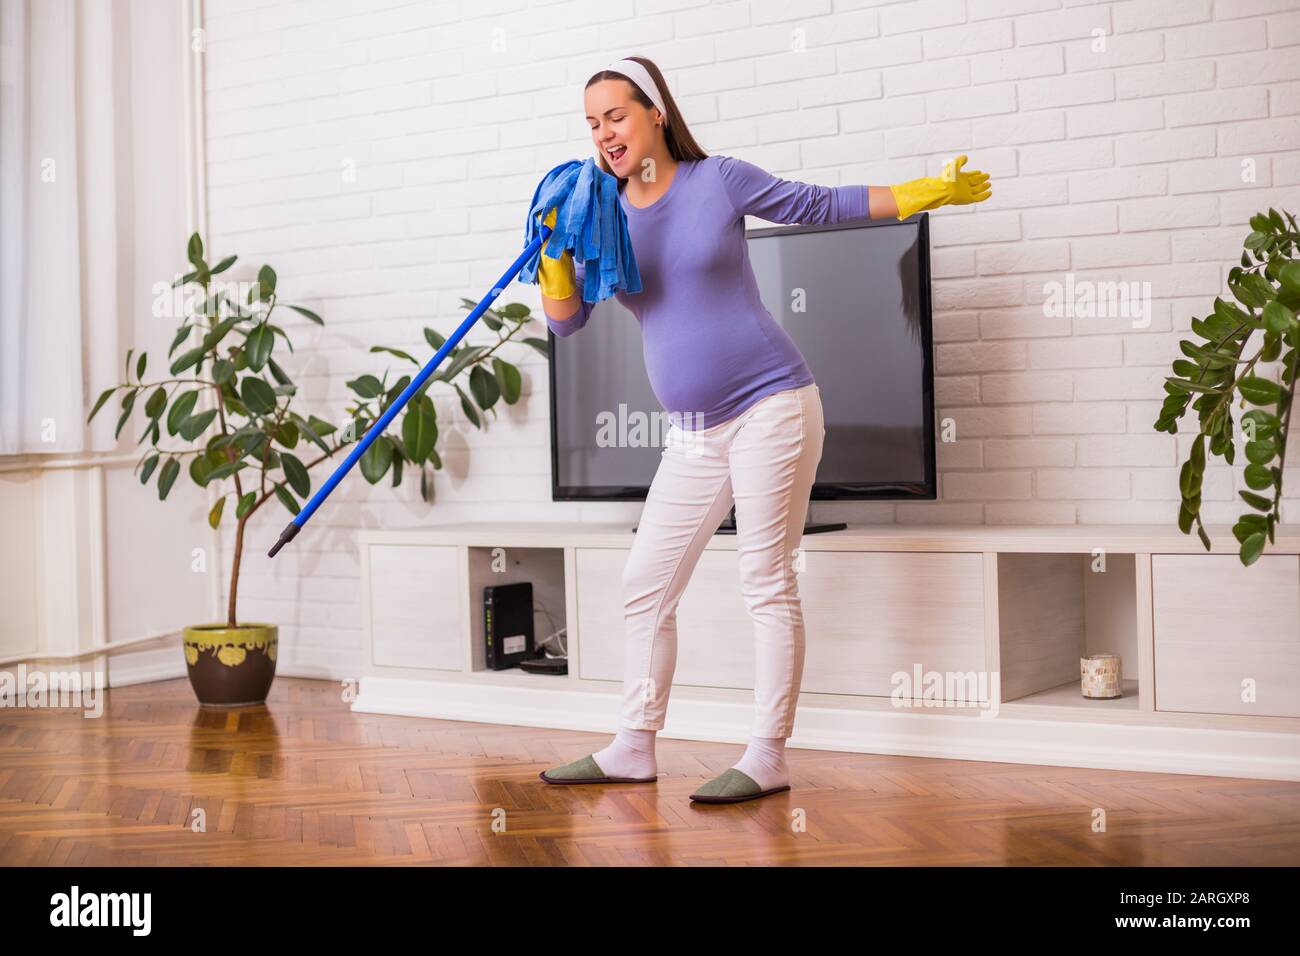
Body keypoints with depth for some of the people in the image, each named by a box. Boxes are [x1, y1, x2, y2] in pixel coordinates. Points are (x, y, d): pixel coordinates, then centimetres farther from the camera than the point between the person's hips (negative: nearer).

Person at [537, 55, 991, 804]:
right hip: (693, 432, 6)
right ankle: (635, 749, 19)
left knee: (768, 581, -3)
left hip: (770, 405, -5)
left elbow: (822, 205, 6)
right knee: (647, 582, 7)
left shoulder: (718, 180, -4)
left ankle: (769, 758, 3)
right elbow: (566, 320, 4)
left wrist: (932, 191, 2)